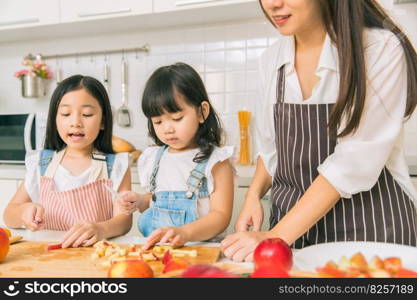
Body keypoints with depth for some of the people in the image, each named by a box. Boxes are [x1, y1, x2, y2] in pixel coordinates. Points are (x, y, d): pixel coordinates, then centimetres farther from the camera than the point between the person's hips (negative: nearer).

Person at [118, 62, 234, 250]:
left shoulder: (215, 161, -5)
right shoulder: (154, 158, 11)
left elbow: (221, 215, -10)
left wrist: (184, 233, -25)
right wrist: (140, 202, 5)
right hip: (152, 246, 5)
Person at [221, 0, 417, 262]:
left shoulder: (381, 49, -15)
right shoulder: (271, 59, 1)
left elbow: (355, 163, -21)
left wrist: (276, 237, -23)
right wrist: (254, 195, -5)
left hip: (370, 229, -4)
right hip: (291, 220, 5)